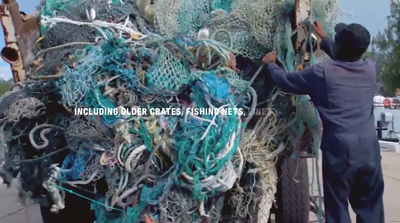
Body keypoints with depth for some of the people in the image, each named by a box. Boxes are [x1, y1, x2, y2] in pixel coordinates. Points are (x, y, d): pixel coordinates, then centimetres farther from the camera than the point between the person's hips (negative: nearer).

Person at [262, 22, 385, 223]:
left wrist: (270, 64, 25)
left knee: (337, 206, 7)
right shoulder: (371, 69, 6)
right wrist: (323, 37, 39)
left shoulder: (322, 72, -7)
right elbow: (347, 58, 28)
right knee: (370, 206, 15)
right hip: (369, 148, 4)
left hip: (339, 149, -4)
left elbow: (285, 82, 5)